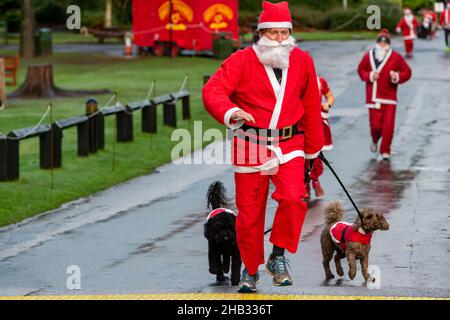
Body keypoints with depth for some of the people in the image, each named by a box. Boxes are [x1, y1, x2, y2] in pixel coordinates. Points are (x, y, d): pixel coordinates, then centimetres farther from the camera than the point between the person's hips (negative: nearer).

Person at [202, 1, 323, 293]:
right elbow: (212, 90, -18)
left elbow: (311, 105, 15)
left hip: (289, 146, 1)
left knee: (293, 198, -22)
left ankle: (279, 256, 0)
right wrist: (230, 112, -39)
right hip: (250, 146, -1)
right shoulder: (241, 61, -7)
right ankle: (251, 269, 27)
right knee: (249, 211, 4)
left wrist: (314, 147, 20)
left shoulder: (302, 61, 4)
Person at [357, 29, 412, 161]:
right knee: (376, 124, -5)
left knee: (389, 125, -6)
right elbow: (361, 70, 14)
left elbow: (407, 72, 2)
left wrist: (397, 77, -18)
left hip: (389, 97, 0)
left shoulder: (396, 57, -2)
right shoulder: (369, 56, 2)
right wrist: (369, 76, -6)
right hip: (373, 98, 0)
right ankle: (375, 140, 31)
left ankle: (385, 151, 9)